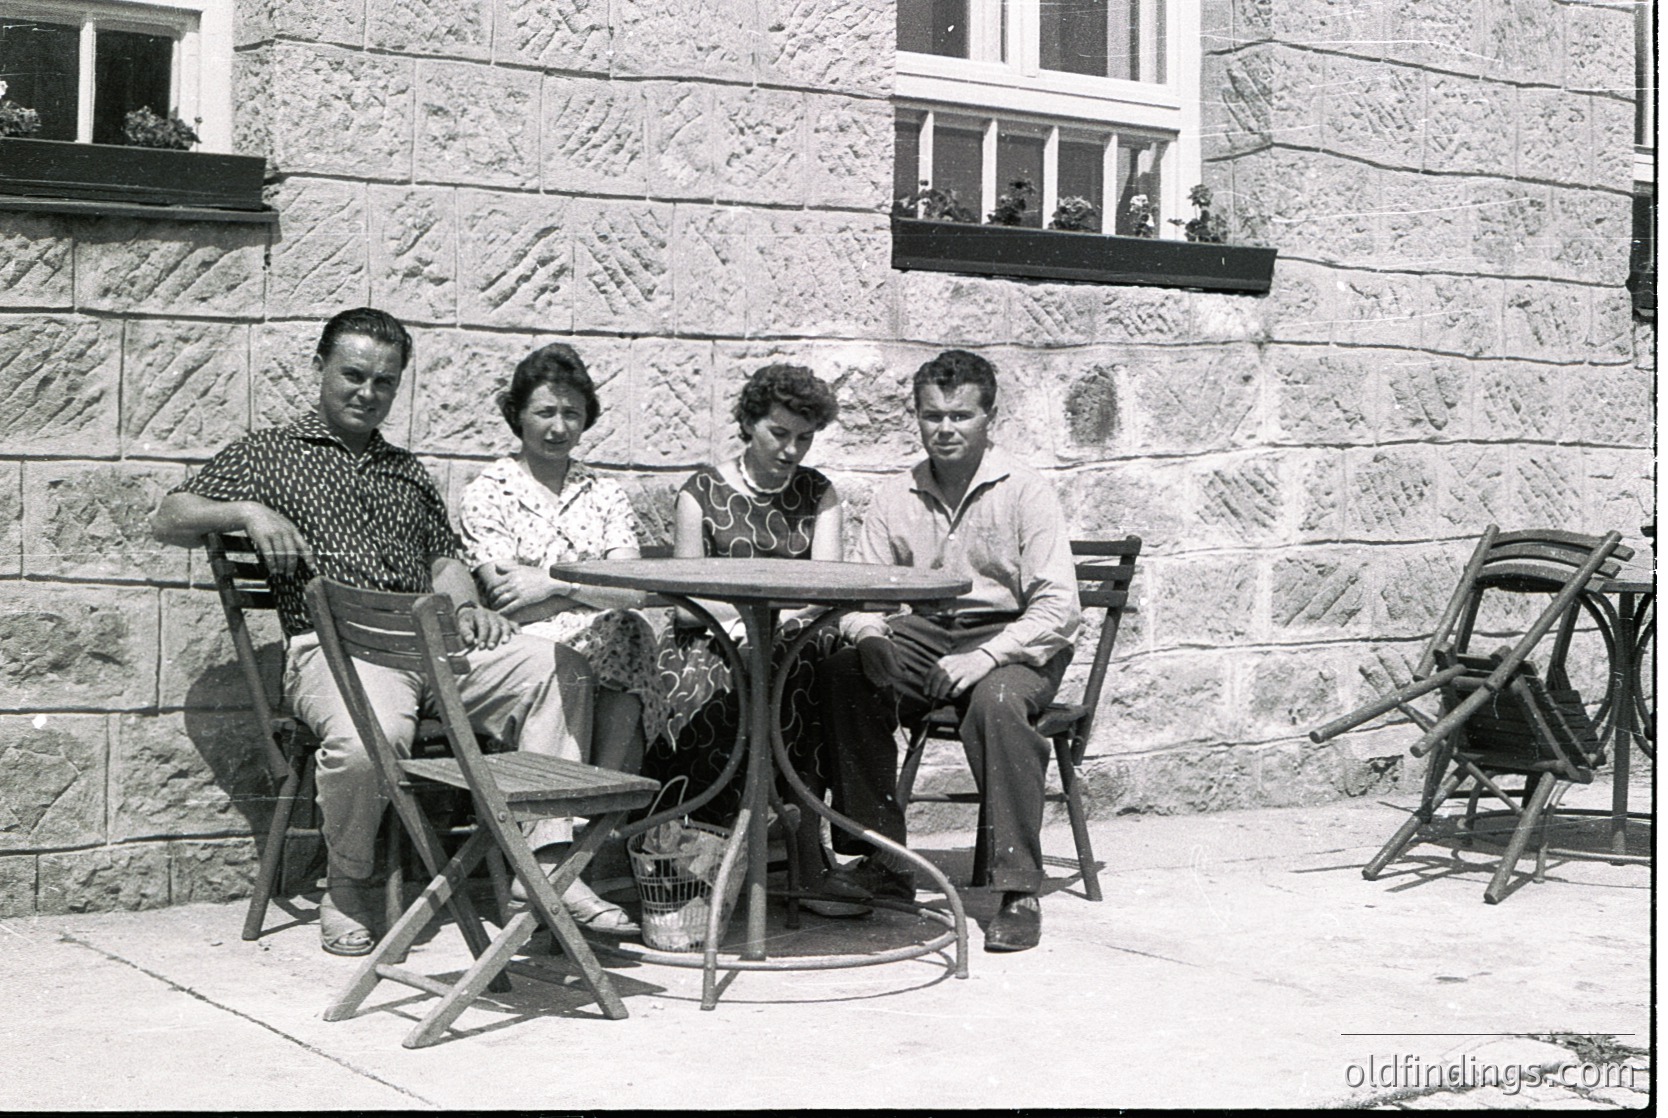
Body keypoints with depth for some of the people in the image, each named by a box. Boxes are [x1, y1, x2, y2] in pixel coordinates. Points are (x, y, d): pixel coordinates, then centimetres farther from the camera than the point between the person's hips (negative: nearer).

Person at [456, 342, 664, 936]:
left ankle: (553, 857, -34)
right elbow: (507, 599, -4)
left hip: (607, 656, 3)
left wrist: (556, 585, -10)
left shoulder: (604, 493, 21)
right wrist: (596, 589, -5)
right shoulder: (488, 492, 11)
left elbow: (633, 593, 5)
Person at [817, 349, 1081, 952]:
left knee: (995, 700, -38)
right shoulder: (894, 496, 7)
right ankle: (883, 861, -15)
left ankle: (1018, 890, -29)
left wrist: (986, 656, -27)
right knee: (842, 675, -24)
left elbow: (1058, 605, -13)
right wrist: (869, 637, -17)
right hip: (923, 635, 4)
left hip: (1011, 637, -4)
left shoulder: (1024, 490, -7)